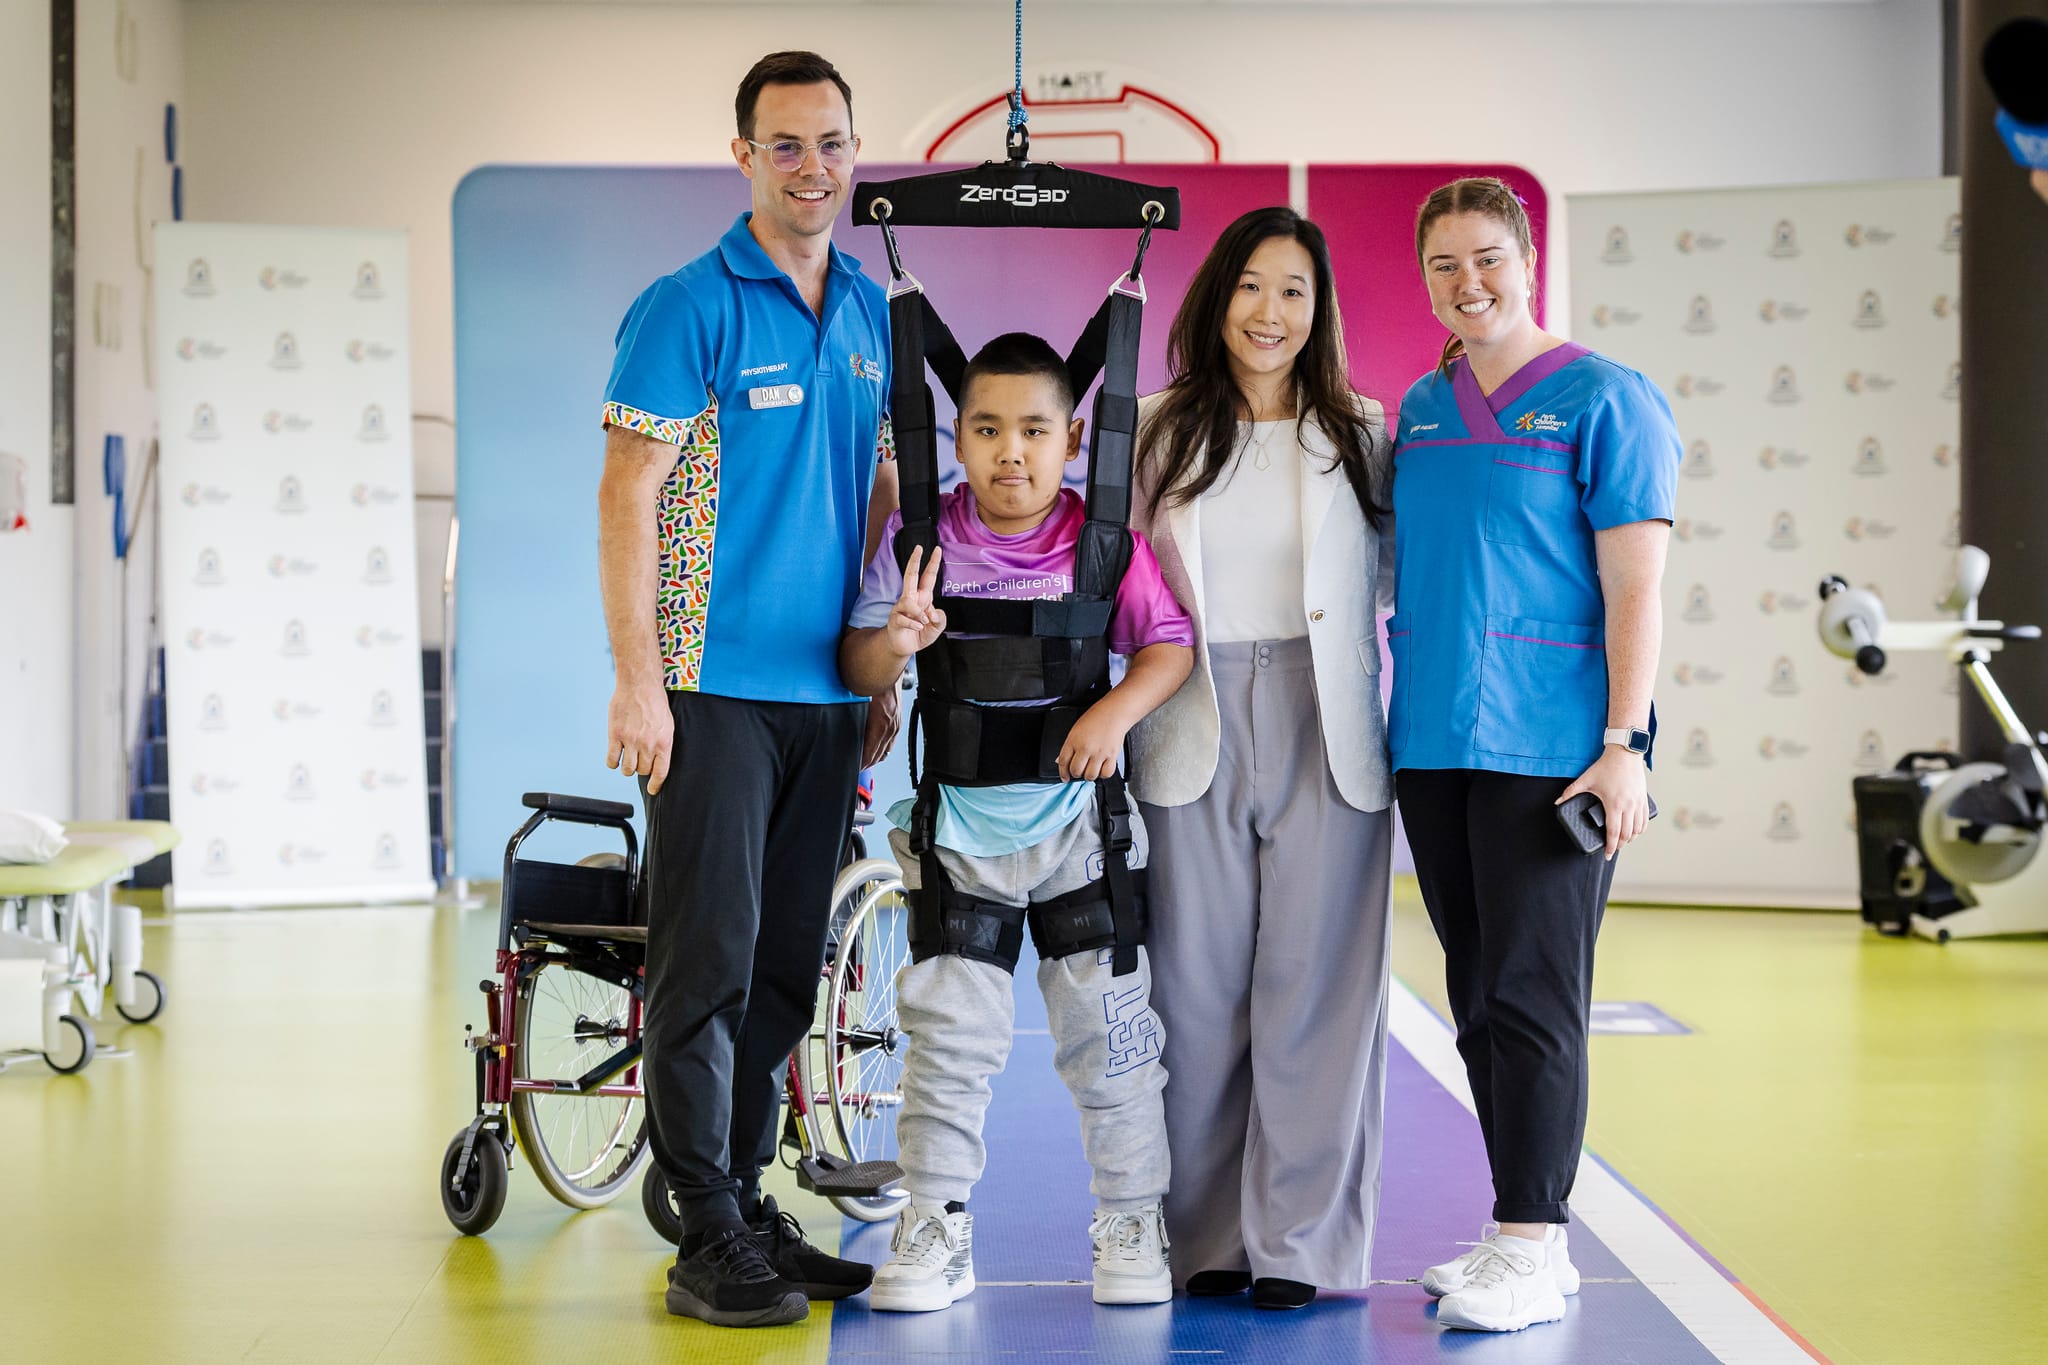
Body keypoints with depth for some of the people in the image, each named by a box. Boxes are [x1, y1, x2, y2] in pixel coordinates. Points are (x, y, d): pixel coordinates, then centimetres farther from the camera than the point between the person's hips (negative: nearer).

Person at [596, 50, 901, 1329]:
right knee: (707, 960, -4)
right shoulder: (690, 307, -7)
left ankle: (750, 1203, 21)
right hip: (716, 687, -6)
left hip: (827, 693, 6)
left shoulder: (875, 313, 12)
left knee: (787, 965, 11)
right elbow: (627, 498, -10)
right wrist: (638, 681, -16)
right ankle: (710, 1236, 1)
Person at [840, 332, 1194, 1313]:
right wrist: (894, 646, -26)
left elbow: (1171, 644, -3)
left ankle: (1131, 1223, 20)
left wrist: (1116, 712, -20)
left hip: (1080, 825, 0)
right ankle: (935, 1232, 13)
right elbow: (858, 667, -4)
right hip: (958, 828, 0)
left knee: (1107, 1030, 6)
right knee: (949, 1037, 2)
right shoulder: (921, 536, -5)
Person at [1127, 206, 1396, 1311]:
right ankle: (1210, 1234, 13)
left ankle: (1303, 1239, 7)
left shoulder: (1360, 435, 9)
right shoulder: (1156, 432, 9)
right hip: (1192, 733, 1)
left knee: (1314, 980, -1)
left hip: (1326, 734, 0)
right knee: (1196, 983, 2)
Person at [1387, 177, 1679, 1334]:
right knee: (1480, 1001, 9)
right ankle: (1525, 1235, 18)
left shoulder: (1603, 401, -3)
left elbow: (1635, 588, -8)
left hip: (1552, 750, -6)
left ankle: (1531, 1249, 0)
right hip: (1432, 747, 6)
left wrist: (1622, 747, -15)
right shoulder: (1420, 410, 14)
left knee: (1534, 997, -6)